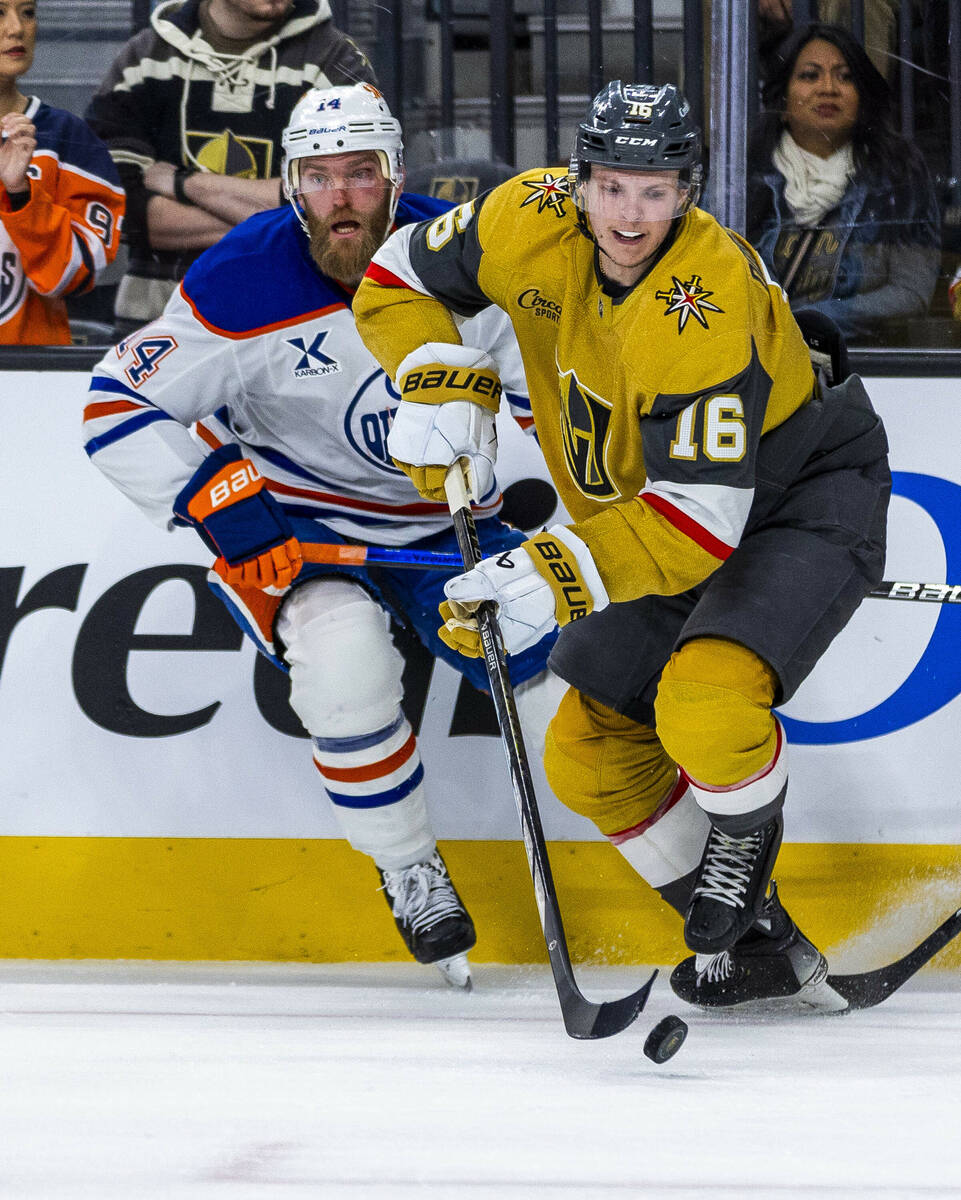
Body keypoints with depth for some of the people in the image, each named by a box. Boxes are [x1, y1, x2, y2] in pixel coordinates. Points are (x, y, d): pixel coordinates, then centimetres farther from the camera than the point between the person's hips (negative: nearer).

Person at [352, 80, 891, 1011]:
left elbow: (704, 517, -38)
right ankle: (756, 949, 15)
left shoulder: (706, 305, -34)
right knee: (590, 754, 5)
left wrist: (563, 573, -45)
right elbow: (399, 279, 2)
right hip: (660, 527, 8)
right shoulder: (535, 222, -15)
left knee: (705, 705, -32)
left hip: (800, 503, -8)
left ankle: (736, 888, -5)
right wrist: (434, 380, -15)